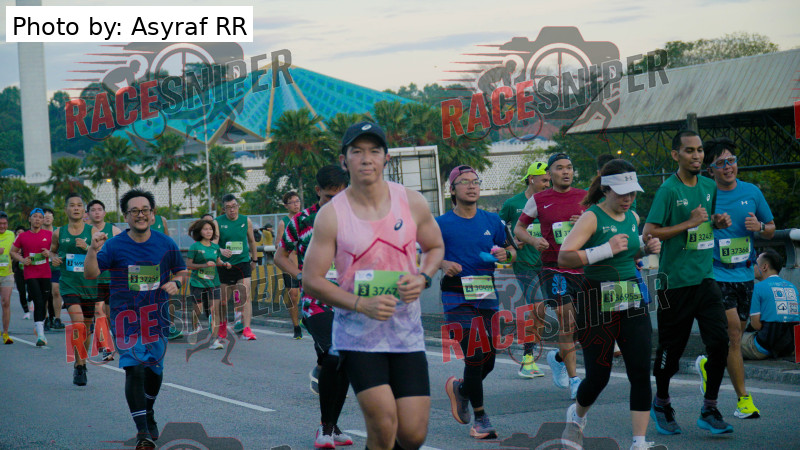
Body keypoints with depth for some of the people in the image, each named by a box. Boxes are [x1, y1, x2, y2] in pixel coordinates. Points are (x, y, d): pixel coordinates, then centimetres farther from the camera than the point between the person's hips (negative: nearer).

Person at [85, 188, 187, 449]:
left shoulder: (166, 244, 3)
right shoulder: (114, 246, -5)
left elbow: (181, 271, 15)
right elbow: (91, 274, -13)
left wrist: (175, 283, -7)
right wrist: (93, 250, -30)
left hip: (157, 317, 3)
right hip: (125, 318, -3)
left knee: (154, 370, 12)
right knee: (134, 370, -15)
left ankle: (148, 413, 42)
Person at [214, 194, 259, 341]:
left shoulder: (246, 221, 3)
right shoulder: (218, 222, -3)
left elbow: (251, 241, 16)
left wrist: (254, 259, 21)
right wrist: (221, 251, -33)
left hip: (243, 263, 0)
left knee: (246, 295, -14)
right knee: (224, 298, 10)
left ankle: (246, 329, -19)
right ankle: (223, 325, 35)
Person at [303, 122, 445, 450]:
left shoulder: (412, 203, 1)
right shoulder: (331, 215, -7)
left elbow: (435, 247, 17)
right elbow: (311, 281, -5)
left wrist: (422, 278, -6)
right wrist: (361, 304, -18)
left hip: (407, 331, 3)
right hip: (357, 335, -3)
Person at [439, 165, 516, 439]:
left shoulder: (492, 221, 11)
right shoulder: (442, 224, 0)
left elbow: (511, 252, 19)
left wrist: (506, 254, -4)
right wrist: (443, 264, -15)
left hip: (487, 296, 4)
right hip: (458, 297, -4)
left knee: (489, 359, 6)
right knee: (475, 356, -11)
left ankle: (460, 388, 37)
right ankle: (480, 419, 2)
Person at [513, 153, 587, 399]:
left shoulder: (585, 197, 8)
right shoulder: (538, 200, 3)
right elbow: (518, 228, 13)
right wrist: (534, 241, -8)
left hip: (583, 266, 3)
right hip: (554, 268, -3)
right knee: (567, 323, -11)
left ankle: (558, 358, 34)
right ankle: (574, 380, -2)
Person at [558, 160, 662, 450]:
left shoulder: (633, 218, 9)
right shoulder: (592, 218, -12)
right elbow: (564, 257, -23)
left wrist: (646, 249, 7)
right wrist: (606, 250, -30)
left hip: (633, 303, 6)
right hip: (598, 305, -5)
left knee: (641, 373, -4)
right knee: (598, 377, 3)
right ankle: (577, 414, 36)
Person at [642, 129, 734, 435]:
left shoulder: (709, 187, 10)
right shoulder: (668, 190, -10)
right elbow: (648, 233, -16)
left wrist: (717, 222, 4)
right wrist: (689, 223, -18)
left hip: (705, 278, 5)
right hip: (675, 282, -5)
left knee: (719, 341, -6)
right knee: (671, 348, 5)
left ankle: (709, 411, 5)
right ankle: (661, 404, 27)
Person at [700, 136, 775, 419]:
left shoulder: (751, 192, 6)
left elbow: (771, 230, 15)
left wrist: (759, 226, -8)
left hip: (744, 274, 5)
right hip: (716, 273, -4)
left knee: (735, 335, 11)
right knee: (733, 332, -12)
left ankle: (708, 363, 40)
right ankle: (743, 398, -1)